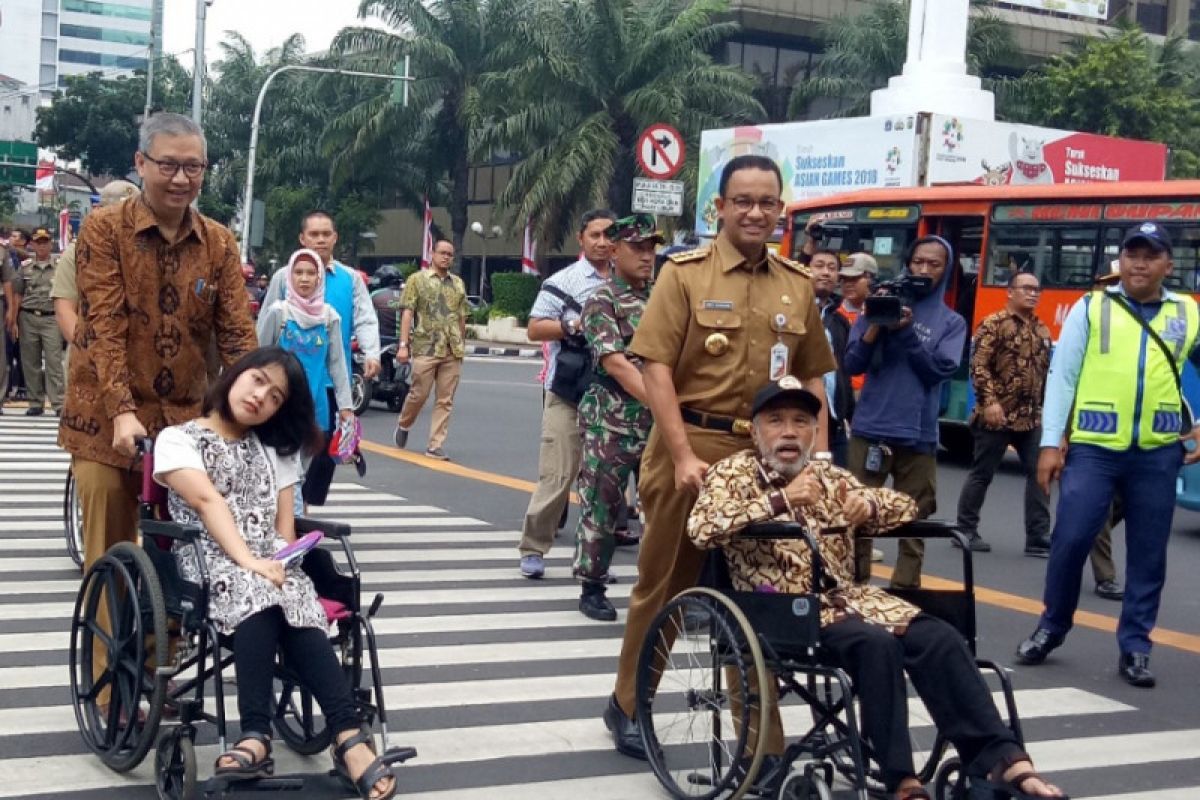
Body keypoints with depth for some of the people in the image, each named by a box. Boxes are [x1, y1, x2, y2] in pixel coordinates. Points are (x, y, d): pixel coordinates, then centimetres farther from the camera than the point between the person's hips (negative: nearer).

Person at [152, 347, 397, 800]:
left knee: (298, 605, -31)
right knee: (258, 594, -37)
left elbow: (284, 520, 12)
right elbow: (208, 501, -10)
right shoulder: (178, 439, 6)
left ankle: (333, 738, -45)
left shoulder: (274, 449, 22)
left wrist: (283, 561, -10)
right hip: (208, 557, -4)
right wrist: (247, 561, -23)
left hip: (269, 560, 4)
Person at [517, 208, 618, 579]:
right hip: (567, 392, -4)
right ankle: (533, 548, 5)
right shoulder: (563, 281, 1)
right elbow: (534, 329, -2)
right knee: (557, 474, -5)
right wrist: (573, 326, -14)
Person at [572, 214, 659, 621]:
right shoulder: (602, 301, -4)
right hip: (613, 423, -5)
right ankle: (592, 588, 14)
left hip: (659, 422, 5)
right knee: (602, 505, 2)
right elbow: (615, 363, -15)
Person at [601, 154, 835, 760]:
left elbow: (812, 377, 14)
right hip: (691, 448, -3)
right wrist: (683, 454, -16)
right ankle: (627, 706, 27)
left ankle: (762, 736, 17)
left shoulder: (797, 285, 10)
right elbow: (655, 367, -8)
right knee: (664, 584, 8)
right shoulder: (684, 273, -2)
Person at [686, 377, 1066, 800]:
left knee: (940, 638, -19)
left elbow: (906, 505, 23)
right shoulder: (733, 473, 4)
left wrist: (869, 504, -1)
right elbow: (700, 528, -16)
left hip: (848, 596, 6)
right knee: (877, 644, -32)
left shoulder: (829, 476, 20)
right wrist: (780, 500, -21)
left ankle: (1001, 757, -19)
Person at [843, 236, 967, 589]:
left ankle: (905, 592, 8)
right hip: (871, 430, 0)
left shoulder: (951, 323, 9)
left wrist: (907, 331, -15)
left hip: (919, 435, 0)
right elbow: (853, 364, 2)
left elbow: (939, 370, -7)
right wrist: (876, 325, -12)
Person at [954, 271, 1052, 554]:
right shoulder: (993, 324, -7)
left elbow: (1046, 373, 19)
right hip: (997, 416, -6)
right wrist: (989, 401, -21)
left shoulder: (1043, 331, 13)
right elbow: (979, 366, -13)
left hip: (1032, 419, 6)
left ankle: (1038, 540, 6)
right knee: (982, 473, 4)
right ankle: (965, 530, 17)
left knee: (1039, 474, 1)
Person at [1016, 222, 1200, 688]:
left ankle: (1135, 648, 18)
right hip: (1092, 446, -2)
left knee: (1148, 553, 6)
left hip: (1158, 453, 2)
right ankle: (1051, 628, 16)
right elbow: (1061, 377, 0)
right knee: (1070, 539, -5)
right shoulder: (1091, 308, 3)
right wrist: (1051, 443, -6)